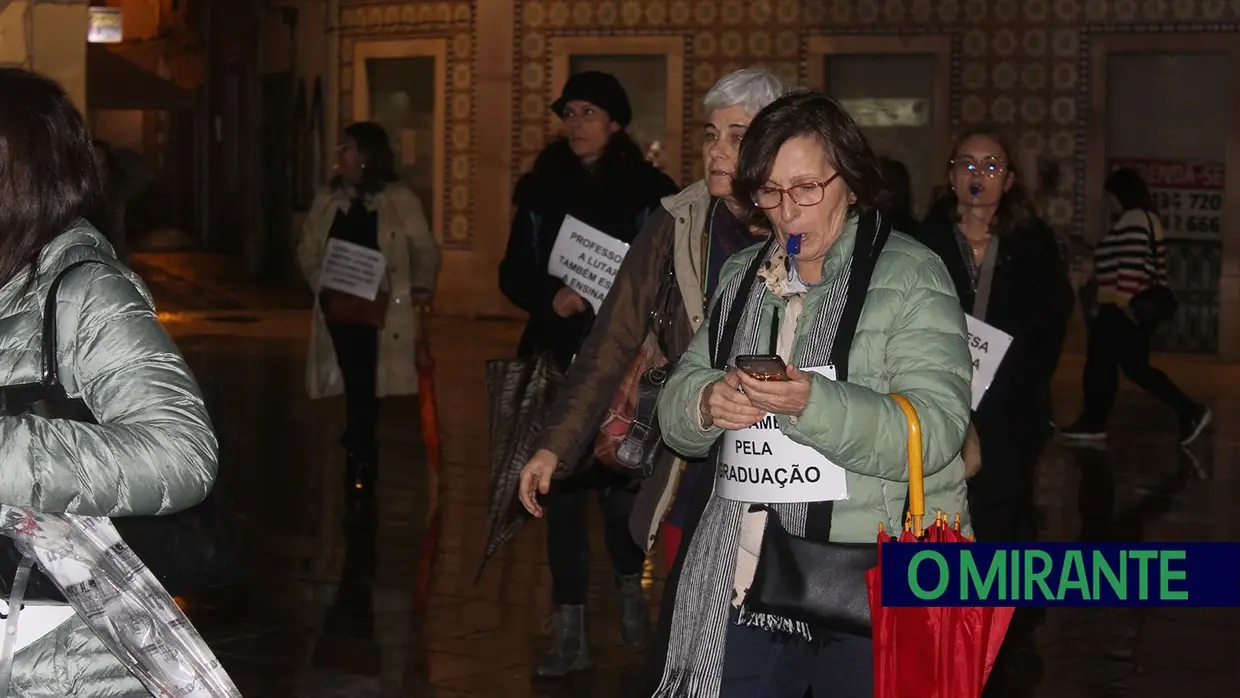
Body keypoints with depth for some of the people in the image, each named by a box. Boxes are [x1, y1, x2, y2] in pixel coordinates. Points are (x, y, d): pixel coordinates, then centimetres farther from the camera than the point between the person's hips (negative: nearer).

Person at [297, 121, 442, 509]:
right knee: (356, 391, 0)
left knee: (367, 392, -2)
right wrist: (322, 284, -4)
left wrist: (421, 286, -14)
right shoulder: (326, 201, 12)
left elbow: (425, 249, 2)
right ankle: (360, 474, 8)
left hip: (381, 312, -2)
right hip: (340, 310, 3)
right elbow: (307, 250, 13)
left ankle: (360, 474, 9)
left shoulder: (400, 199, 1)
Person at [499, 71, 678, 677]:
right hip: (559, 359, 2)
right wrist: (550, 299, -9)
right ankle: (569, 633, 7)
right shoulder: (541, 188, 8)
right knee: (562, 488, 1)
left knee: (621, 483, -4)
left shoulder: (648, 190, 0)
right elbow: (513, 274, 9)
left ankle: (630, 587, 28)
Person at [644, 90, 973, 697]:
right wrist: (705, 404, -12)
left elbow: (934, 431, -16)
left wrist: (813, 404, -30)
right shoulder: (742, 276, 14)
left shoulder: (911, 277, -6)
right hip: (744, 582, 5)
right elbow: (675, 402, 12)